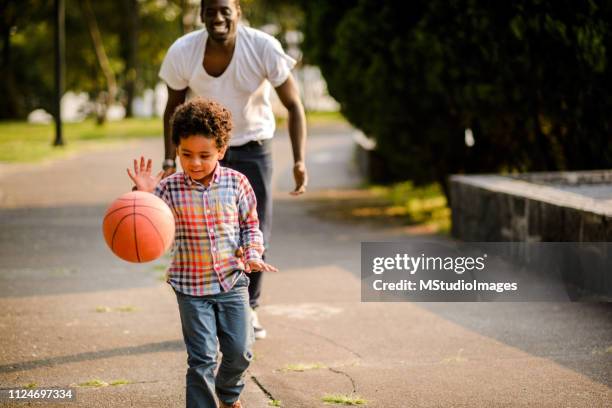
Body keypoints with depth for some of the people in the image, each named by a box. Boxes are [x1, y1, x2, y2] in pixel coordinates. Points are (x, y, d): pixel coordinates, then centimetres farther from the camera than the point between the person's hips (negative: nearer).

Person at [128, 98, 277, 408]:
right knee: (201, 357, -3)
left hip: (232, 280, 2)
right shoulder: (169, 188, -9)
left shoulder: (236, 183, -5)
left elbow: (250, 224, 7)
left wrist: (253, 254, -7)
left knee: (240, 350, 8)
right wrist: (144, 196, -27)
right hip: (191, 284, -2)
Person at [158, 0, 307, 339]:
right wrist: (170, 163, -7)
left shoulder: (264, 48, -22)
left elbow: (293, 106, -14)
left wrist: (299, 161, -24)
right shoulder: (182, 53, -17)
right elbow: (173, 109, -1)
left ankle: (248, 308, 22)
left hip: (252, 149, 0)